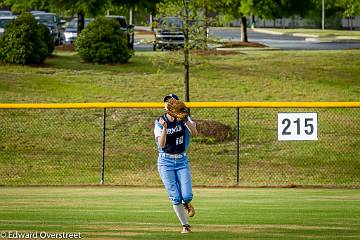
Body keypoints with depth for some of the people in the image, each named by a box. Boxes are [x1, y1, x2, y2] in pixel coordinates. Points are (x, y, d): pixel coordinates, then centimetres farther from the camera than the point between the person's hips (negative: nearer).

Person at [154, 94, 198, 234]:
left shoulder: (183, 119, -1)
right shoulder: (160, 122, -3)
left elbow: (194, 133, -20)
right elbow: (161, 144, -17)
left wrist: (185, 119, -34)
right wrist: (164, 128, -32)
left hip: (182, 160, 1)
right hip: (166, 162, -1)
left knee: (187, 195, -11)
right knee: (175, 197, -5)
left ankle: (186, 203, 27)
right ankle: (185, 225, 11)